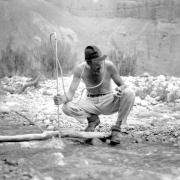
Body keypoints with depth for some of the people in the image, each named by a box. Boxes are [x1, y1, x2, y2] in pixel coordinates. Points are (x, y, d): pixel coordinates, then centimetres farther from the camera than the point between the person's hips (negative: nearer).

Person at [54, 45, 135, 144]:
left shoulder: (109, 66, -17)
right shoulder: (80, 69, -15)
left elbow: (122, 85, -7)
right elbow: (71, 92, -15)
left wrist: (120, 89, -32)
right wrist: (63, 99, -39)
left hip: (108, 102, -1)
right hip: (90, 102, 1)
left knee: (129, 93, -30)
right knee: (66, 108, -27)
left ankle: (116, 129, -15)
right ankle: (92, 119, 3)